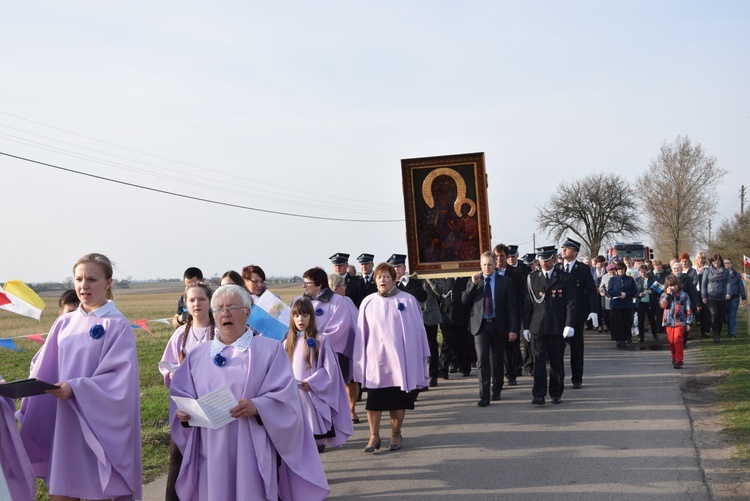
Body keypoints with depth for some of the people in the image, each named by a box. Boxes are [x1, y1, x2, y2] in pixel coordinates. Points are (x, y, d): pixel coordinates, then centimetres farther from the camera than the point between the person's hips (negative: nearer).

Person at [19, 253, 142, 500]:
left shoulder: (118, 326, -7)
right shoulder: (64, 323, 9)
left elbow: (119, 379, -14)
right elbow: (45, 369, 11)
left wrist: (76, 388, -24)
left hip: (98, 422, -4)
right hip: (64, 421, 5)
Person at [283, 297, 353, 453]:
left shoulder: (320, 341, -5)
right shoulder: (288, 343, 8)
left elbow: (330, 368, -7)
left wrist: (311, 382, -14)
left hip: (314, 393, -3)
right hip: (293, 394, 4)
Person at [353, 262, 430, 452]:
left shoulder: (407, 301, -2)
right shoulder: (368, 303, 3)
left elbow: (416, 329, 0)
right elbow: (362, 333, 7)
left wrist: (420, 356, -1)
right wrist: (361, 359, 5)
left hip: (400, 357, -1)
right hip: (375, 358, 1)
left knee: (398, 399, 7)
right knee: (374, 399, 0)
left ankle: (396, 435, 20)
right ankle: (374, 436, 10)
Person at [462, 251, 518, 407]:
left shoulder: (505, 282, 1)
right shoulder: (474, 281, 6)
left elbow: (511, 307, -1)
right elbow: (464, 301, 0)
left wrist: (513, 329, -7)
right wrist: (473, 284, -13)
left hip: (498, 325, 0)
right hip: (480, 325, 0)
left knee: (497, 360, 11)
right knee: (482, 360, -9)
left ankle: (496, 390, 29)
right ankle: (484, 395, -10)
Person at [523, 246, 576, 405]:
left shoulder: (564, 277, 2)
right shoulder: (532, 278, 7)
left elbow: (570, 303, -2)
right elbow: (527, 303, 8)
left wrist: (570, 325, -12)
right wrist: (526, 326, 5)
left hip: (557, 328, 0)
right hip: (537, 327, 1)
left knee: (557, 362, 7)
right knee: (539, 361, -4)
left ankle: (556, 393, 19)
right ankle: (538, 395, -5)